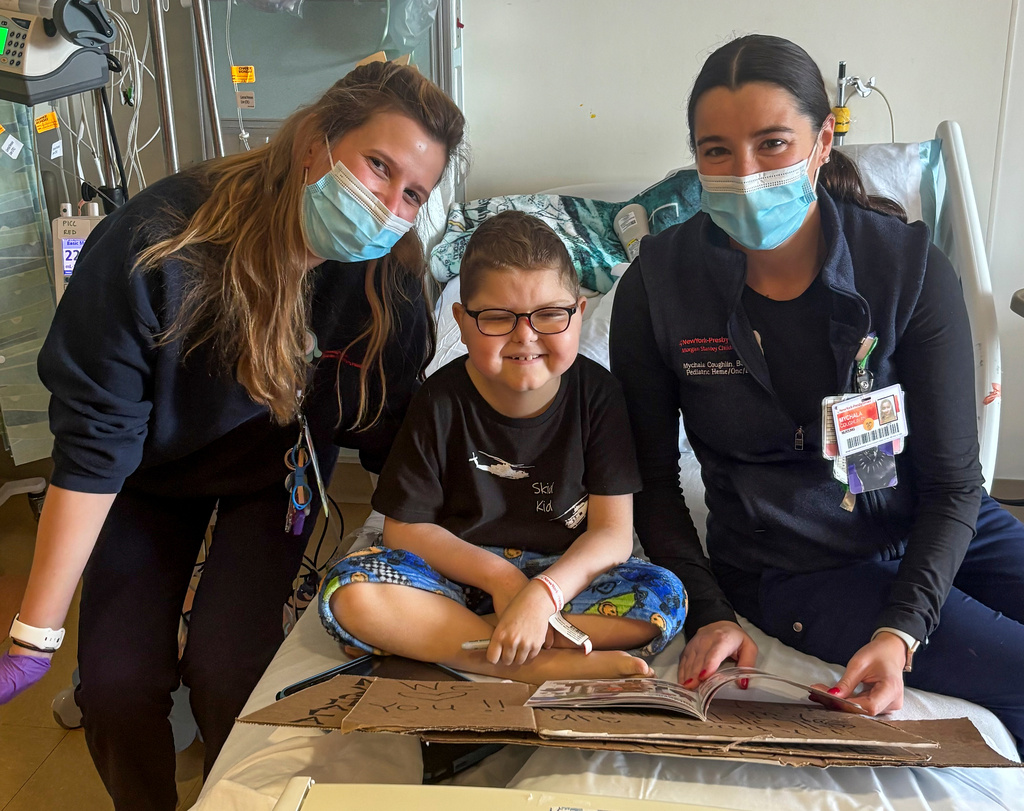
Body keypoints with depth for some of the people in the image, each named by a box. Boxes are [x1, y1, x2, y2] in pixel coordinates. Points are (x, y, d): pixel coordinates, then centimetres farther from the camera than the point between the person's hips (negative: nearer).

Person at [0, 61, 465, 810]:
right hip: (155, 466, 0)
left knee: (228, 674, -14)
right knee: (115, 682, -7)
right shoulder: (159, 241, -32)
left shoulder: (389, 281, -25)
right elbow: (93, 438, -29)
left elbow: (388, 437, -12)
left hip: (273, 470, 1)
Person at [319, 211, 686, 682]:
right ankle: (549, 666, -27)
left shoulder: (595, 393, -7)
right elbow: (404, 528, -4)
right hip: (460, 573, 0)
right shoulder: (443, 399, -8)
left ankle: (424, 634, -23)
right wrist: (497, 573, -16)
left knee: (665, 598, -27)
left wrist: (543, 592, -28)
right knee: (347, 592, -27)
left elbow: (612, 532, -11)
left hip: (566, 577, 1)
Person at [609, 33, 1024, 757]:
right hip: (793, 568, -2)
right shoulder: (658, 284, -14)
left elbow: (953, 482, -8)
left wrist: (902, 630, -21)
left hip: (934, 532, 3)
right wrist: (709, 613, -14)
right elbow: (653, 478, -5)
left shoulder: (912, 265, -13)